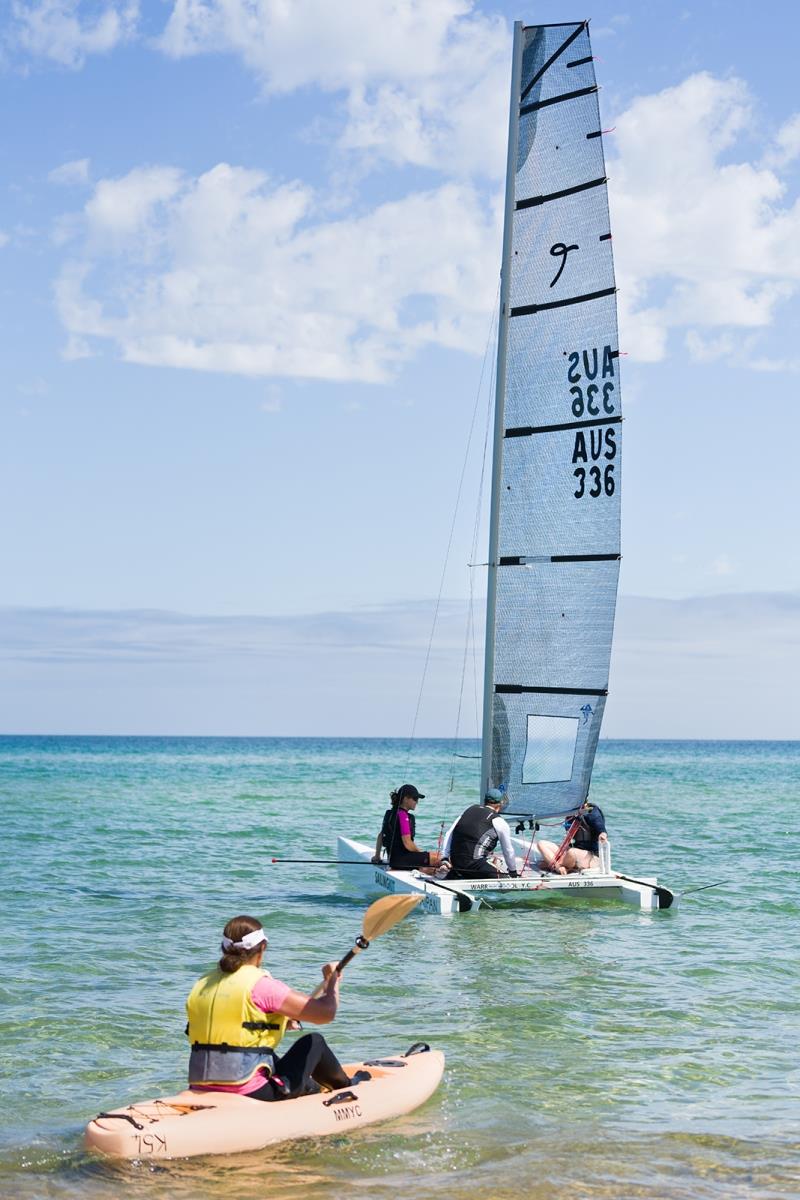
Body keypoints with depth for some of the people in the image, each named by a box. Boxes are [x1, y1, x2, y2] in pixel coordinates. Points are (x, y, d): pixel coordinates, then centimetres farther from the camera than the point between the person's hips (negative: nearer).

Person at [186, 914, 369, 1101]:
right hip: (252, 1094, -7)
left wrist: (279, 1023, 28)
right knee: (315, 1042, 16)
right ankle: (347, 1087, 41)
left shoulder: (201, 986, 7)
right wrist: (332, 979, 7)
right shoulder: (261, 985, -13)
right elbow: (326, 1012, -12)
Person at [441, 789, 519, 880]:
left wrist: (445, 857, 14)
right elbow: (508, 851, 16)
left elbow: (449, 834, 14)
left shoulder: (471, 808, 18)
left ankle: (454, 876, 5)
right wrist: (513, 872, 31)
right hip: (474, 864, -6)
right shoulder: (500, 822, 4)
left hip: (455, 861, 7)